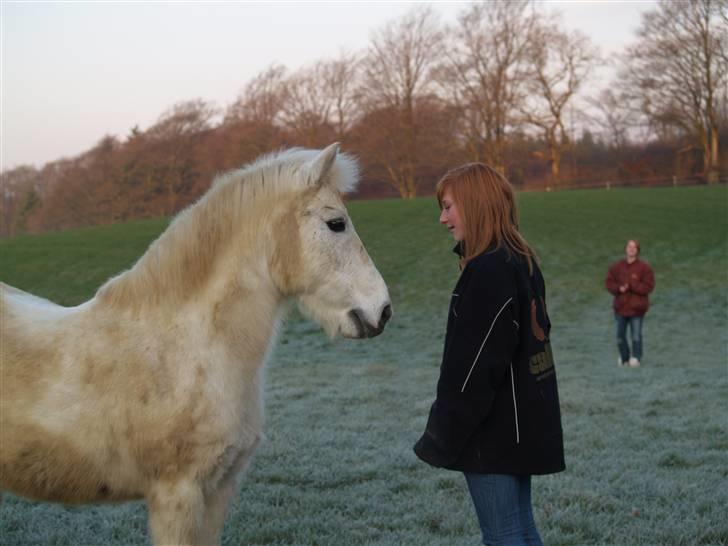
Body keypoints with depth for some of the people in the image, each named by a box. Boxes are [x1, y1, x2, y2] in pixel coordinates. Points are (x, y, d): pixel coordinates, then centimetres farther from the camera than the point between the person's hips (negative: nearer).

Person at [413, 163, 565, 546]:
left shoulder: (487, 271, -19)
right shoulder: (522, 262, 10)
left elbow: (473, 367, -21)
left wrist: (441, 439, -14)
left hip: (493, 433, -10)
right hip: (525, 426, 10)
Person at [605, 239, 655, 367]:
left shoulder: (644, 268, -6)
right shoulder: (617, 267, 3)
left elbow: (648, 286, -11)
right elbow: (609, 283, 4)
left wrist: (631, 286, -20)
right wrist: (619, 288, -16)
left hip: (637, 308, -3)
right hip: (620, 307, 3)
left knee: (636, 335, 0)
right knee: (620, 335, 10)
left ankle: (636, 357, 16)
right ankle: (624, 357, 27)